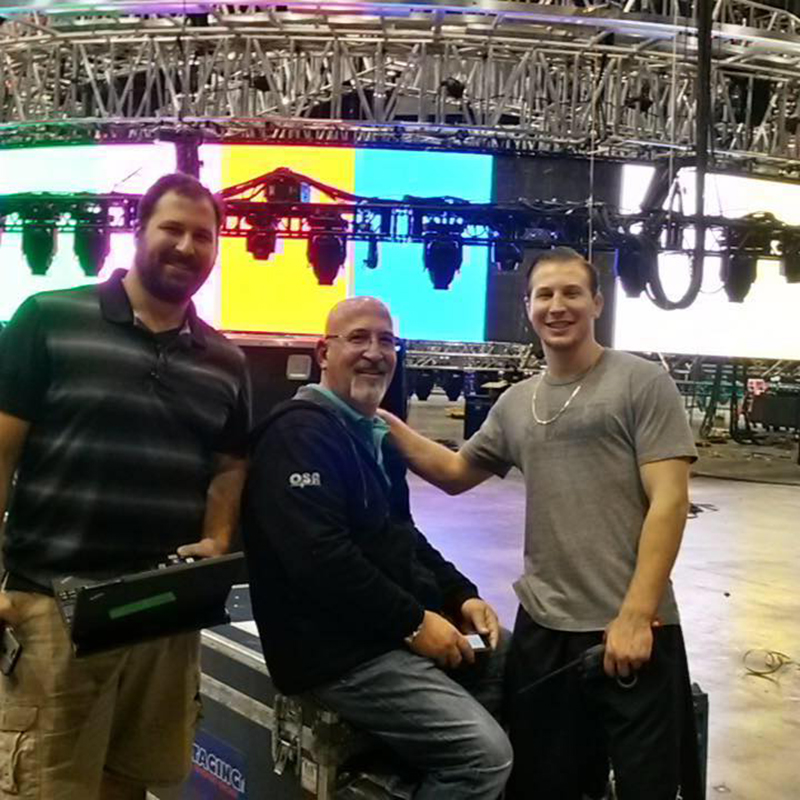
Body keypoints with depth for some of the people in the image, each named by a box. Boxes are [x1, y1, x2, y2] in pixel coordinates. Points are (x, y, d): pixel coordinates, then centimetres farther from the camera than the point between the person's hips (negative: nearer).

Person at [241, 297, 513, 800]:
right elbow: (321, 558, -27)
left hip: (399, 629, 10)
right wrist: (413, 622, -20)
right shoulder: (300, 433, -16)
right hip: (342, 649, -10)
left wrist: (462, 595, 7)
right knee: (485, 753, -16)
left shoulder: (375, 436, 17)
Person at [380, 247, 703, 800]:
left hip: (633, 628, -5)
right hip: (541, 627, 5)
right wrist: (380, 418, 12)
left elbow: (669, 501, -10)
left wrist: (636, 616, -17)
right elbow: (455, 472, 23)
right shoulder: (515, 403, 11)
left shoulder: (643, 382, -4)